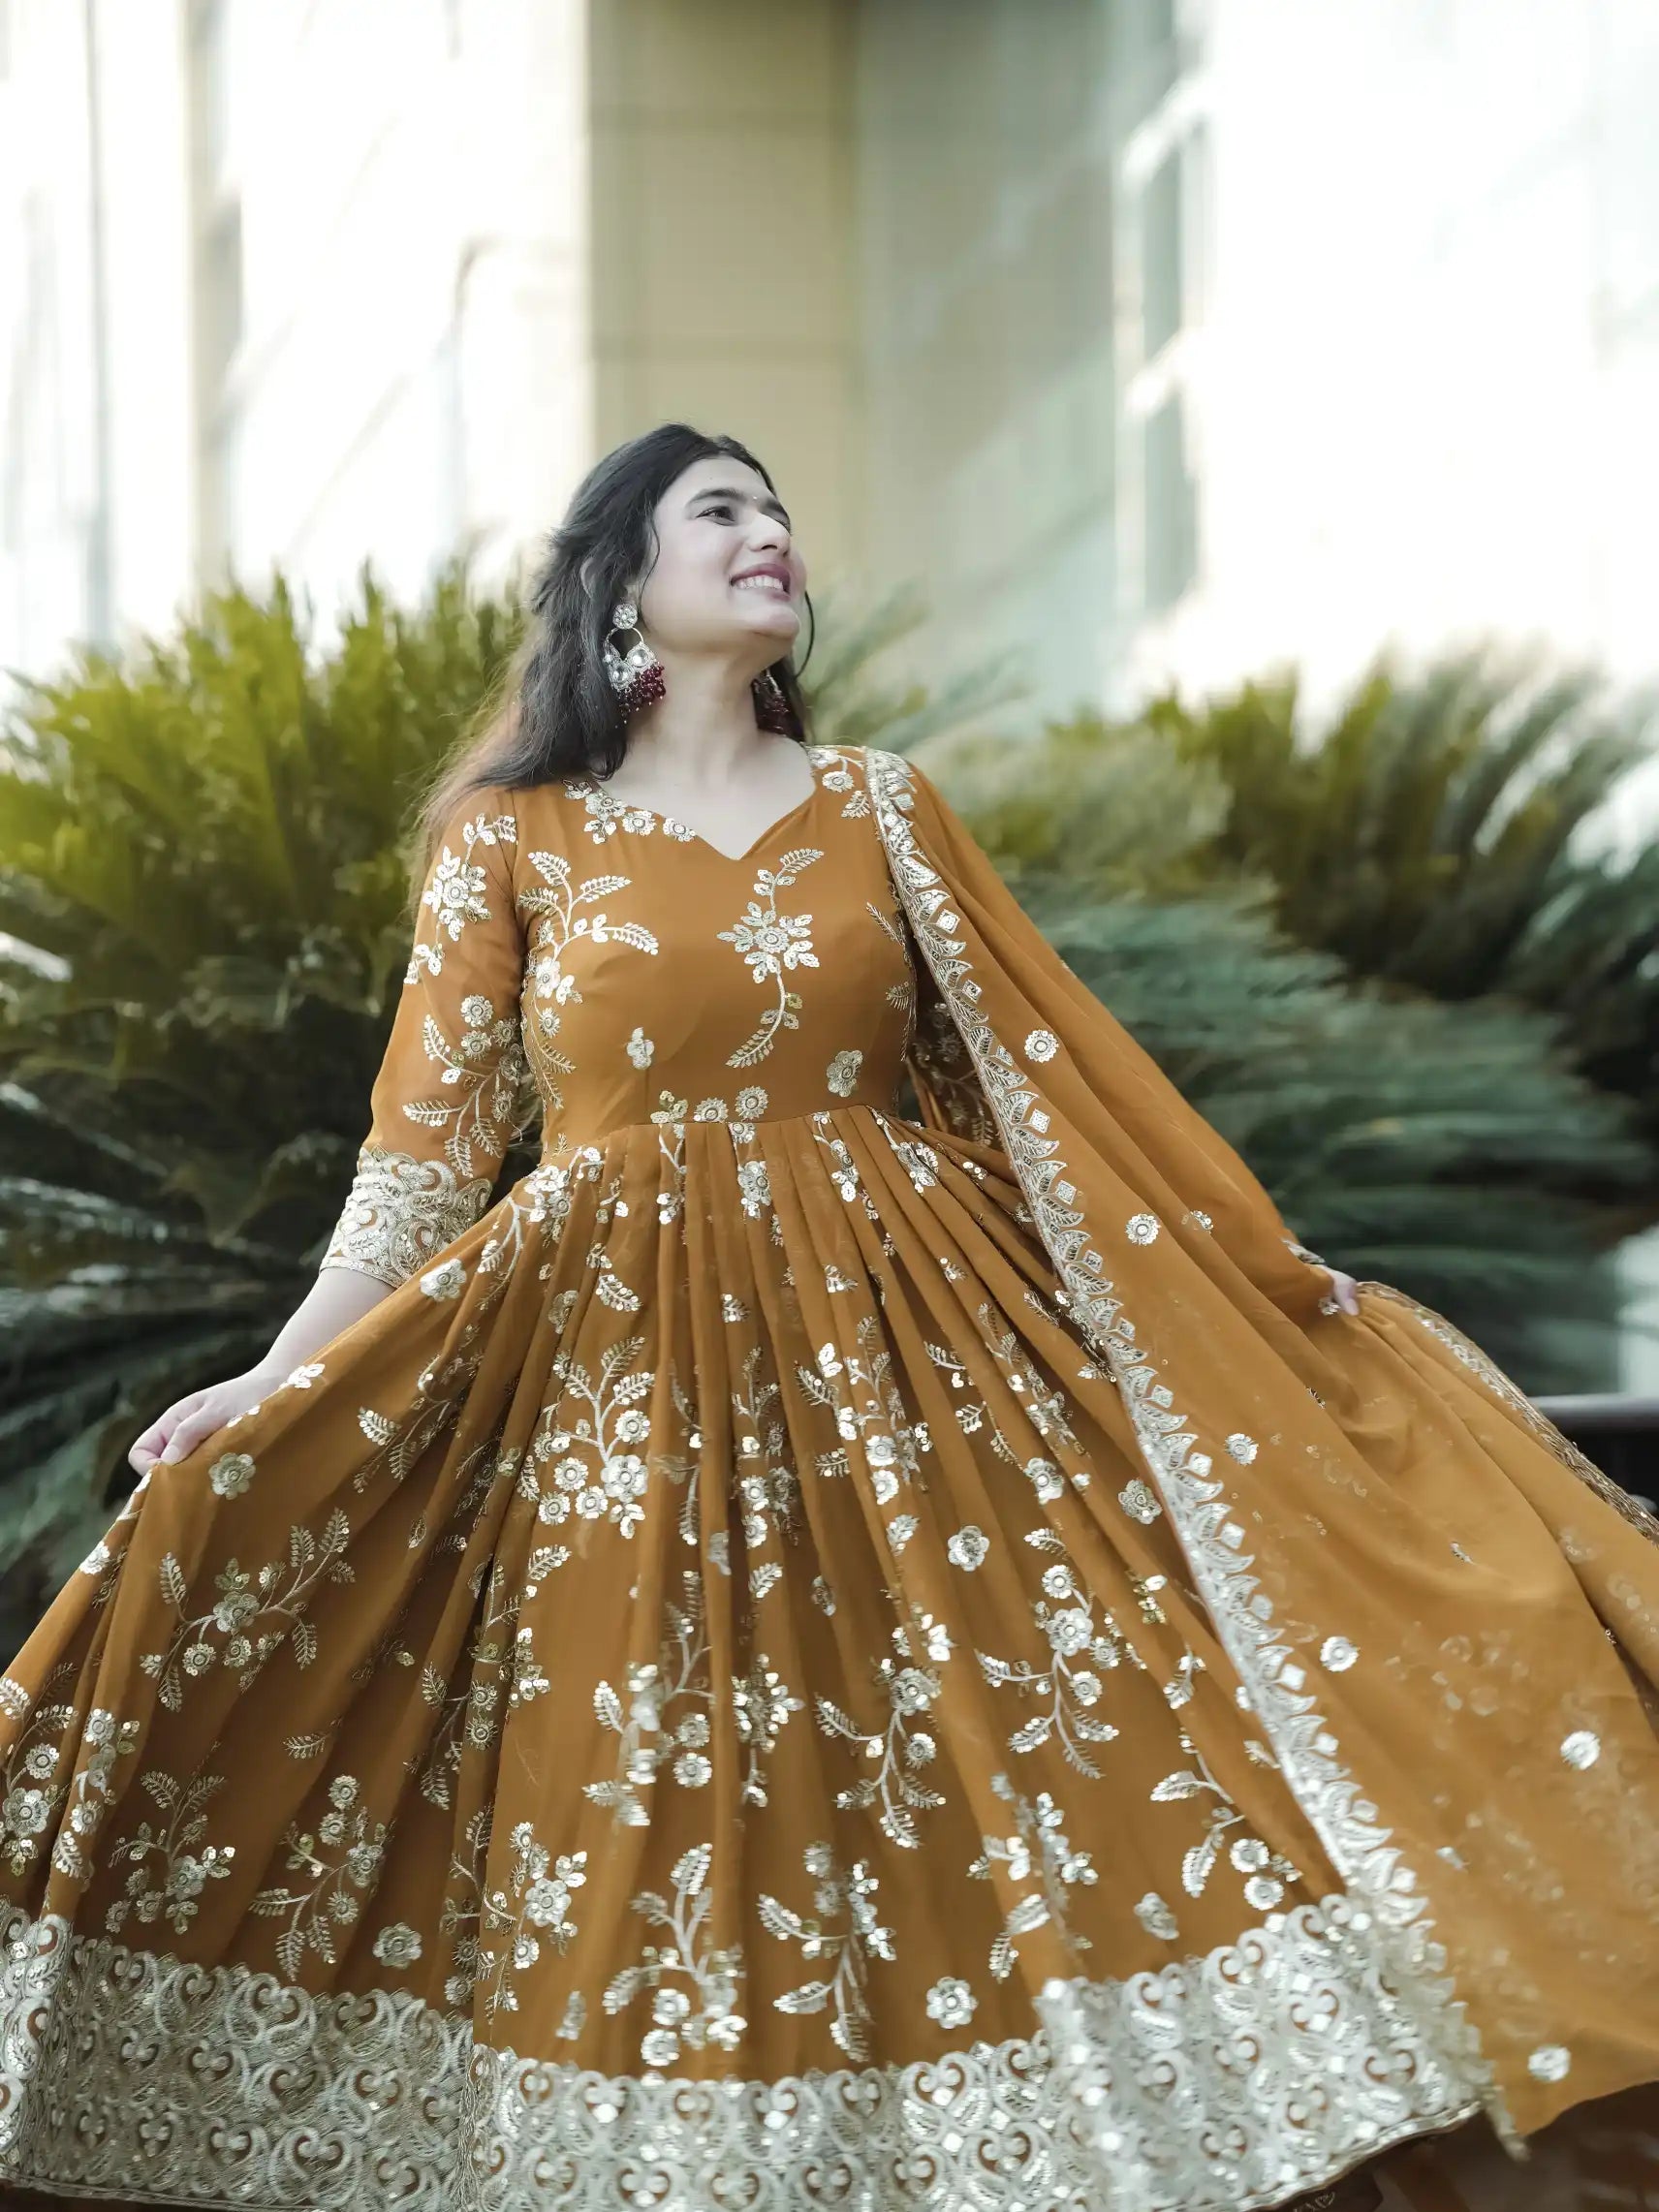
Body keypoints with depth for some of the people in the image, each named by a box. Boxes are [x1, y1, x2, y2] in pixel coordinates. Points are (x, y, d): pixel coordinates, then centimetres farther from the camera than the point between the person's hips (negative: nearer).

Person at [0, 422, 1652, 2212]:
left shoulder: (878, 807, 10)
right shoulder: (513, 835, 4)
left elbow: (1040, 1061, 10)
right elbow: (427, 1139, 1)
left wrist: (1262, 1274, 7)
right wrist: (273, 1385, -9)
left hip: (906, 1347, 2)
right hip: (628, 1378, -2)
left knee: (976, 1792, -4)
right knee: (654, 1820, -1)